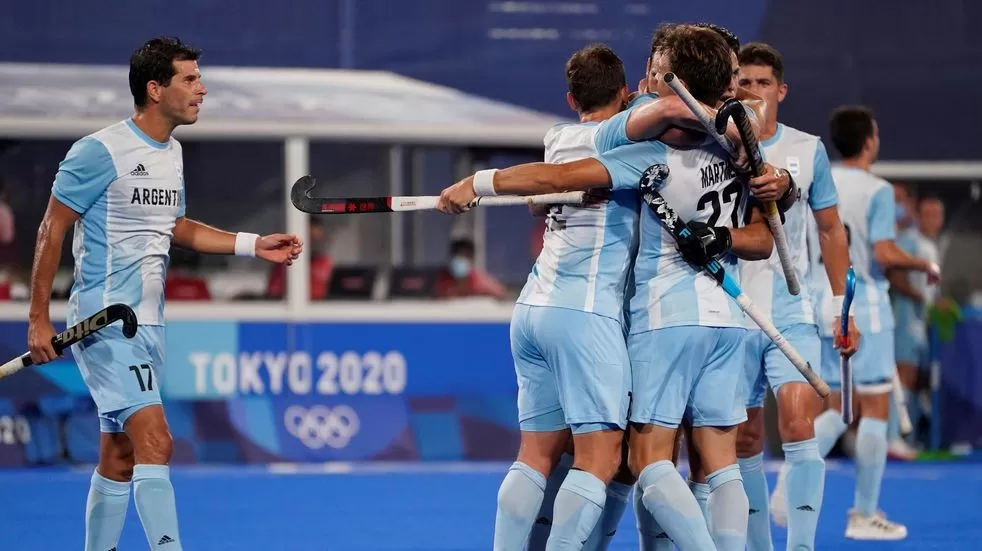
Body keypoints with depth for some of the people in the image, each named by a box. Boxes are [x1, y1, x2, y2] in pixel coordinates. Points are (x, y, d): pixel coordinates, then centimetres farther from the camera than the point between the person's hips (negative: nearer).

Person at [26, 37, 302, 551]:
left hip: (148, 323, 9)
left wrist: (254, 245, 15)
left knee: (120, 457, 12)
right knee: (155, 442, -19)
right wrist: (38, 319, -11)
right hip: (104, 322, -9)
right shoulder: (100, 151, -13)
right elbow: (51, 229, -9)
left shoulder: (172, 153, 12)